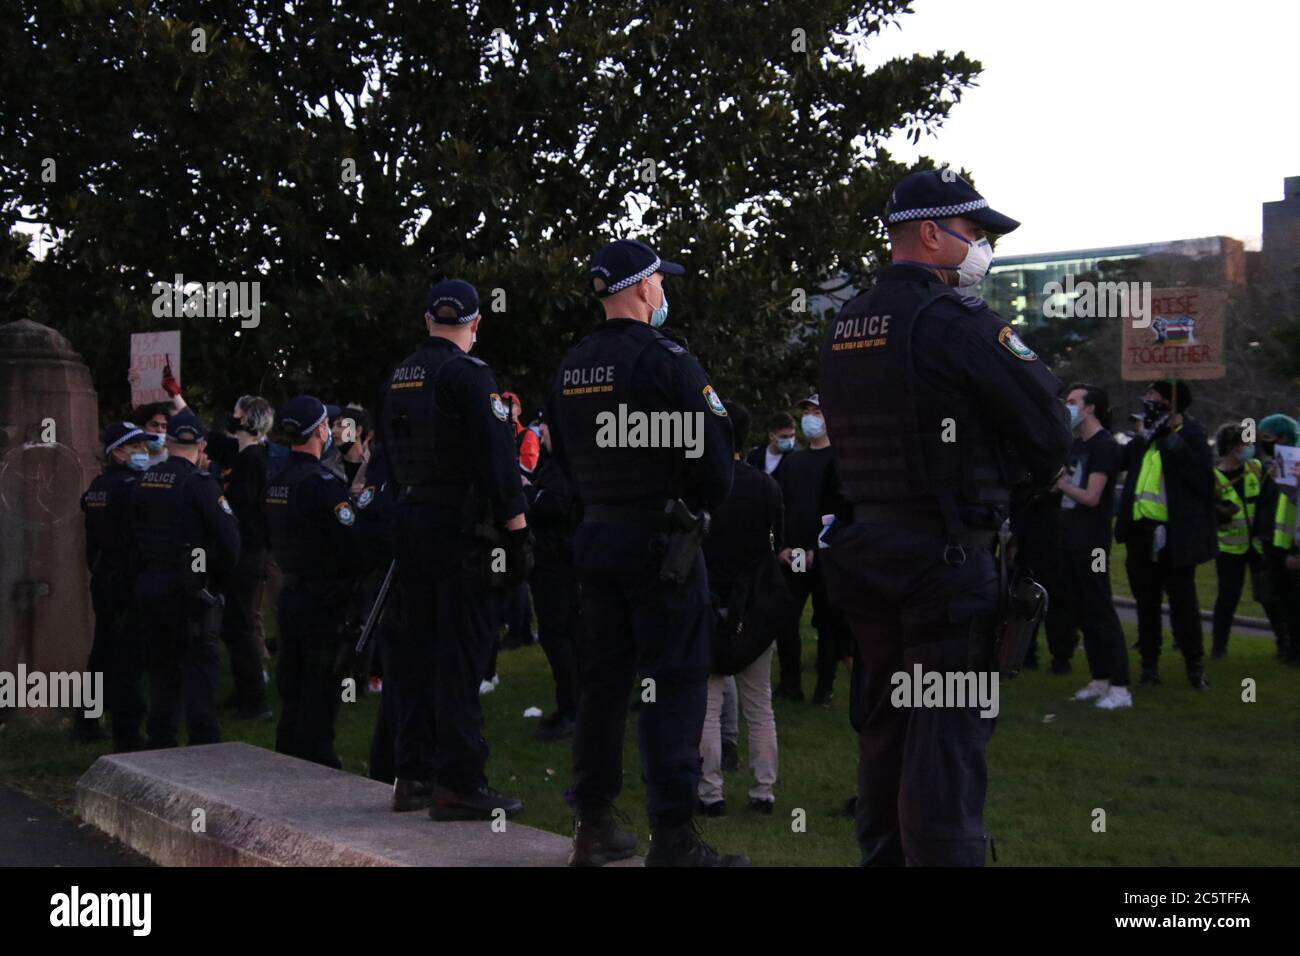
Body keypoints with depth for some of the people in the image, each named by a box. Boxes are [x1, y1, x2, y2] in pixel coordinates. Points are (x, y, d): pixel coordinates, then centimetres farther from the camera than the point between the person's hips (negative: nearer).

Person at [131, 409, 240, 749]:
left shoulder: (145, 480, 4)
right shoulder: (200, 482, -13)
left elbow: (133, 531, 10)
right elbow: (229, 535, -18)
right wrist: (219, 577, -3)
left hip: (149, 584, 6)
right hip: (190, 589, -6)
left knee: (161, 664, 15)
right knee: (200, 664, 0)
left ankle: (161, 741, 20)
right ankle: (203, 741, -5)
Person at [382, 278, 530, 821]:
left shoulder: (401, 376, 13)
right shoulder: (469, 374, -11)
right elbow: (498, 457, -17)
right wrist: (516, 531, -14)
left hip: (408, 523, 8)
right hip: (459, 526, -8)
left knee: (418, 647, 14)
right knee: (460, 652, -6)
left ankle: (412, 769, 21)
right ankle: (458, 784, -6)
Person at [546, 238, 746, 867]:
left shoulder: (570, 369, 9)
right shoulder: (666, 362, -14)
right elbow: (713, 460, -15)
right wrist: (700, 507, 4)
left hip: (596, 537, 7)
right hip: (662, 542, -7)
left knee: (601, 680, 13)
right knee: (673, 685, -3)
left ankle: (593, 827, 20)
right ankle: (672, 838, -3)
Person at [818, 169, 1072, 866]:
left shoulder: (843, 327, 11)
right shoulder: (956, 319, -14)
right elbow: (1047, 423, -10)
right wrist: (1032, 473, 8)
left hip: (865, 542, 8)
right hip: (947, 555, -8)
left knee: (883, 722, 17)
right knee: (947, 734, -4)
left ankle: (882, 853, 28)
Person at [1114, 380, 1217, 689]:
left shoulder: (1190, 434, -7)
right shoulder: (1144, 439, 11)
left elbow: (1203, 479, -17)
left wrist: (1175, 444, -24)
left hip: (1174, 533, -6)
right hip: (1142, 530, 6)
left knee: (1182, 600, 2)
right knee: (1146, 600, 12)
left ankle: (1195, 665, 13)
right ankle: (1150, 663, 20)